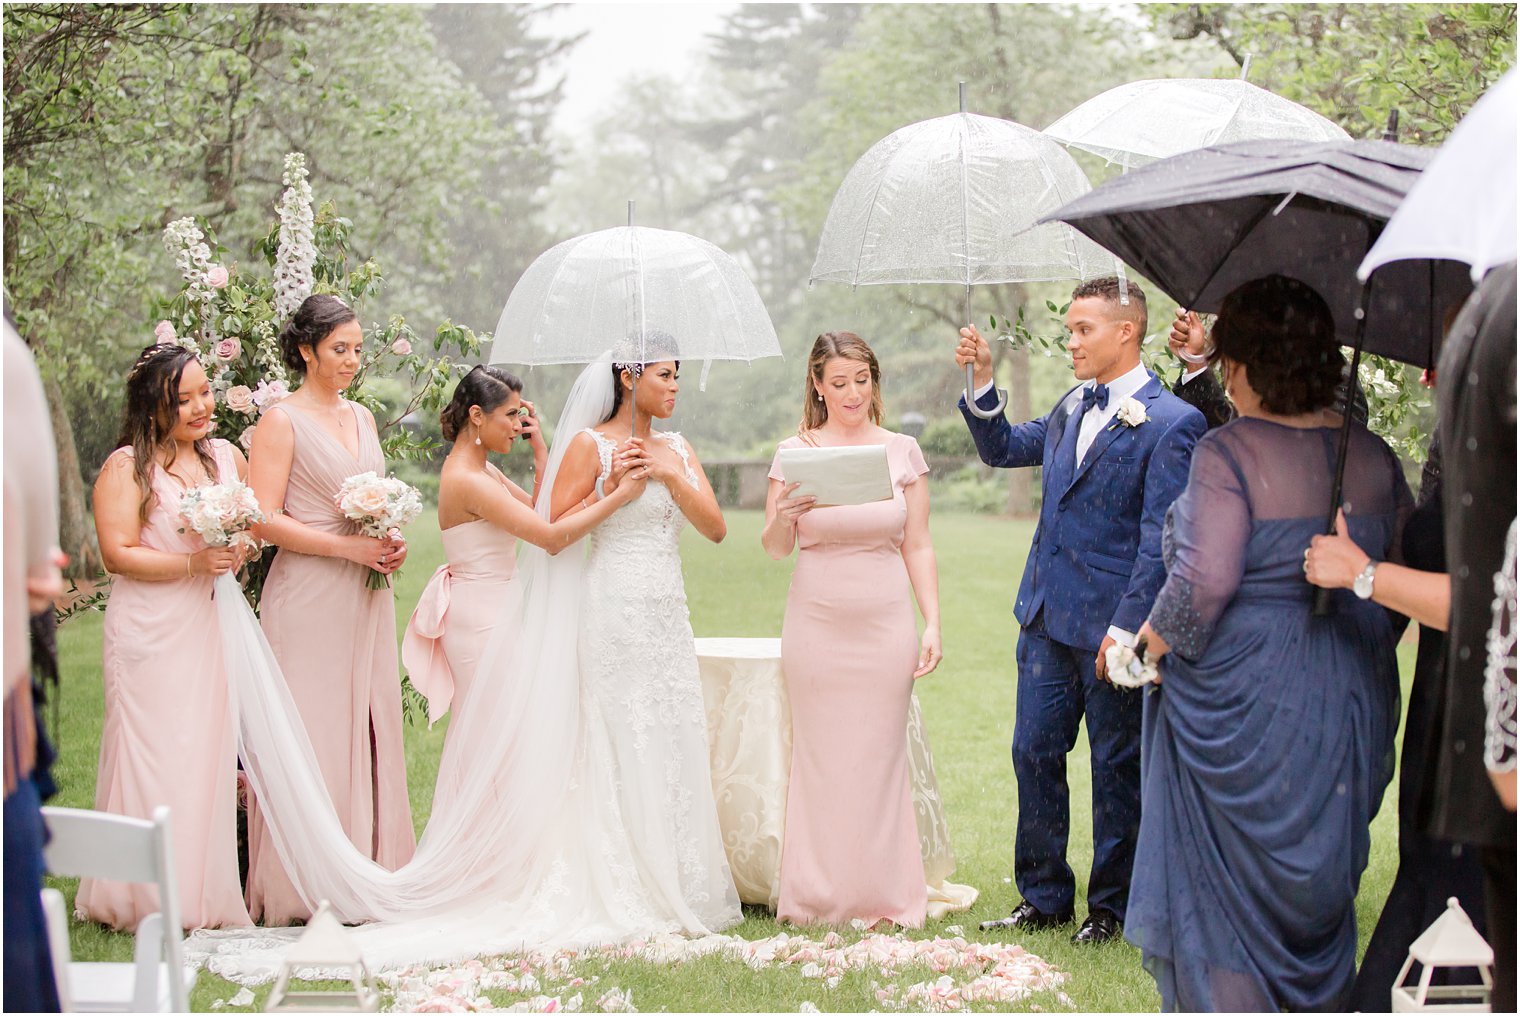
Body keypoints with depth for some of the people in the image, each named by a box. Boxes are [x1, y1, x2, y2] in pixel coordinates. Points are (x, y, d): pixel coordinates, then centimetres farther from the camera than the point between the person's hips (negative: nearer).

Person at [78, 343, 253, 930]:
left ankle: (207, 895, 11)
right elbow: (117, 553, -11)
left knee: (210, 754, 4)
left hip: (212, 632, 5)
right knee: (154, 756, -4)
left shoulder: (227, 457, 12)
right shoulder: (126, 468, -5)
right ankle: (151, 899, 3)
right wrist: (192, 562, -18)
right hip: (151, 635, -5)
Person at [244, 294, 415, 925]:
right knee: (314, 733, -6)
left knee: (372, 726, 5)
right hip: (309, 598, -7)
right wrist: (349, 547, -17)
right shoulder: (283, 422, -6)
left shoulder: (361, 417, 15)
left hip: (365, 598, 7)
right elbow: (264, 520, -13)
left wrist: (392, 543, 4)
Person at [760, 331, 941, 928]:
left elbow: (918, 547, 7)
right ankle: (819, 899, 11)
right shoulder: (797, 453, 2)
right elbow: (775, 549, 1)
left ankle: (882, 899, 11)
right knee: (821, 758, 2)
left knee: (880, 758, 2)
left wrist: (933, 625, -1)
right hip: (817, 625, 0)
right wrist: (783, 516, -20)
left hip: (886, 624, 1)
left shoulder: (902, 452, 5)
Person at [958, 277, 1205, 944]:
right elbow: (1003, 448, 27)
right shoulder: (1073, 409, 12)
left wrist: (1126, 628, -19)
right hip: (1047, 619, 7)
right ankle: (1043, 898, 21)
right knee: (1034, 754, 9)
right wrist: (982, 381, 11)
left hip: (1110, 626, -7)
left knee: (1116, 768, 5)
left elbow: (1160, 538, -15)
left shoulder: (1172, 423, -11)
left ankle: (1110, 907, 17)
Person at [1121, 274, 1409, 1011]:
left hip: (1242, 698, -6)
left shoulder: (1228, 454, -15)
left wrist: (1148, 650, -8)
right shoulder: (1373, 457, 4)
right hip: (1350, 701, 6)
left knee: (1222, 882, 6)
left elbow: (1203, 582, -22)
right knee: (1319, 878, 17)